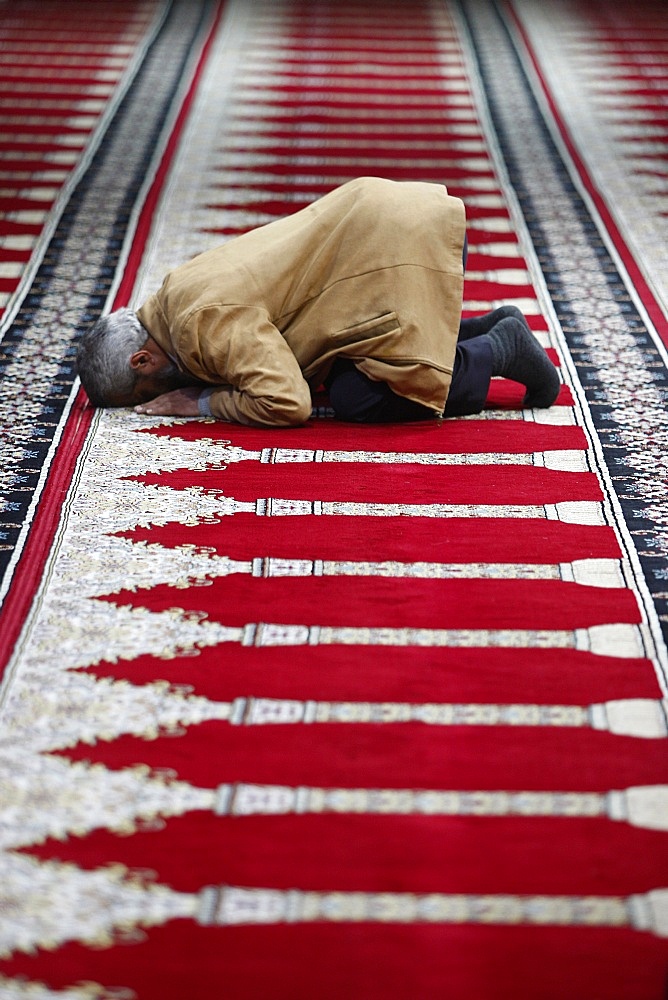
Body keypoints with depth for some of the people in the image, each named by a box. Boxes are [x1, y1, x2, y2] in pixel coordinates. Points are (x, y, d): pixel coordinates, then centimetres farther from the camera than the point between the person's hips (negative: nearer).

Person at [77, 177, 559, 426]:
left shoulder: (206, 322, -19)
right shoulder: (179, 287, 13)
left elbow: (286, 403, -25)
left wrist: (202, 402, -11)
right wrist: (202, 379, 11)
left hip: (401, 244, -10)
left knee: (358, 399, -13)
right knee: (344, 374, 16)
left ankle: (500, 348, 0)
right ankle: (493, 327, 17)